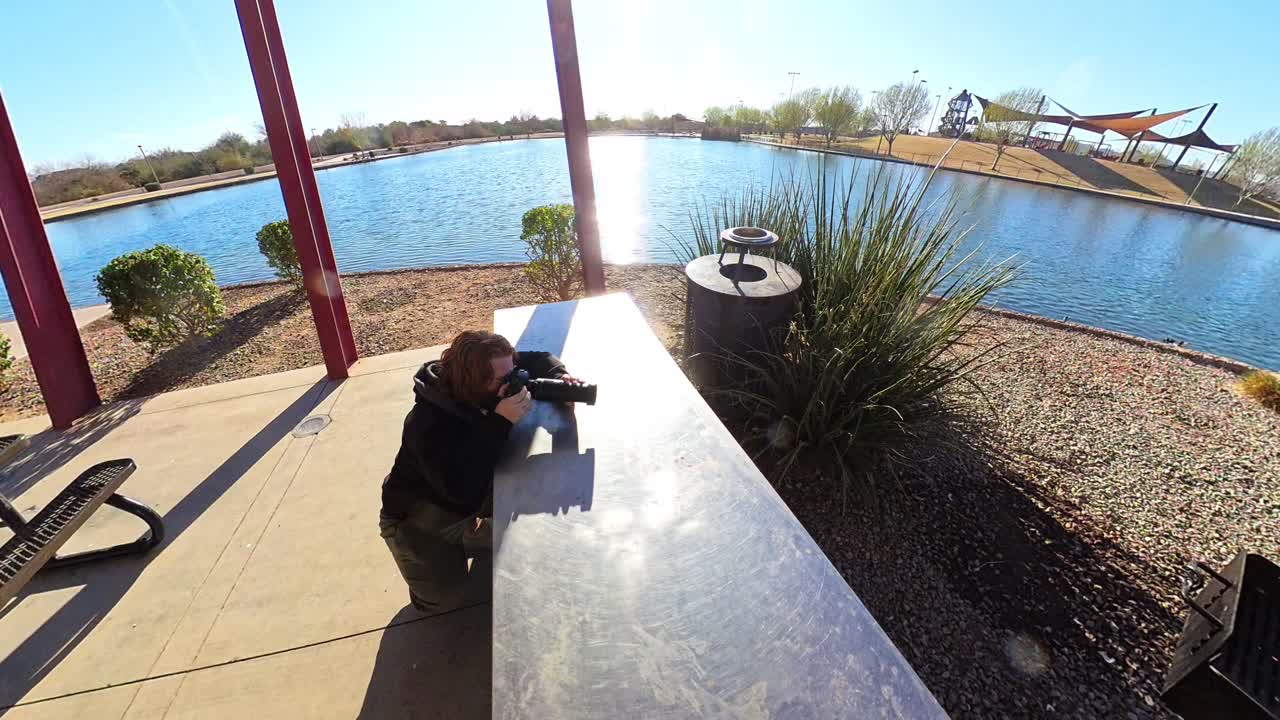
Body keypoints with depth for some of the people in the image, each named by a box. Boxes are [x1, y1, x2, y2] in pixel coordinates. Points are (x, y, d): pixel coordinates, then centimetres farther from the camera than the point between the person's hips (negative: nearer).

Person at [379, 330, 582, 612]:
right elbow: (463, 490, -43)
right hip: (419, 522, -6)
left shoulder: (489, 392, -17)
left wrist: (560, 376, -30)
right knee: (445, 597, -15)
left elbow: (538, 359, -6)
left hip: (469, 509, 7)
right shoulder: (430, 426, -38)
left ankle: (456, 546, 26)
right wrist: (500, 423, -46)